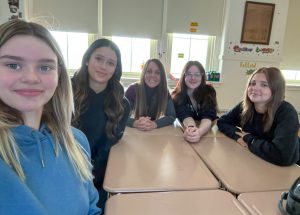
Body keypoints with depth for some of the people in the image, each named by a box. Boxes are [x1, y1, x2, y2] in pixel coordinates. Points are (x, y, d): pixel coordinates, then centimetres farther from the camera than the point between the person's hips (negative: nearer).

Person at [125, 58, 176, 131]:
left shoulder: (164, 91, -6)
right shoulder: (133, 89, -11)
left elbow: (172, 116, -11)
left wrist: (154, 124, -28)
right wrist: (135, 123, -33)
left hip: (155, 133, 1)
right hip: (134, 131, -1)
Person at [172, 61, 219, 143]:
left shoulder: (209, 91, -11)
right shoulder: (177, 94, -11)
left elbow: (208, 117, -24)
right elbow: (185, 116, -25)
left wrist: (199, 132, -45)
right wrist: (191, 128, -48)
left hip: (206, 133, 0)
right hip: (183, 131, 0)